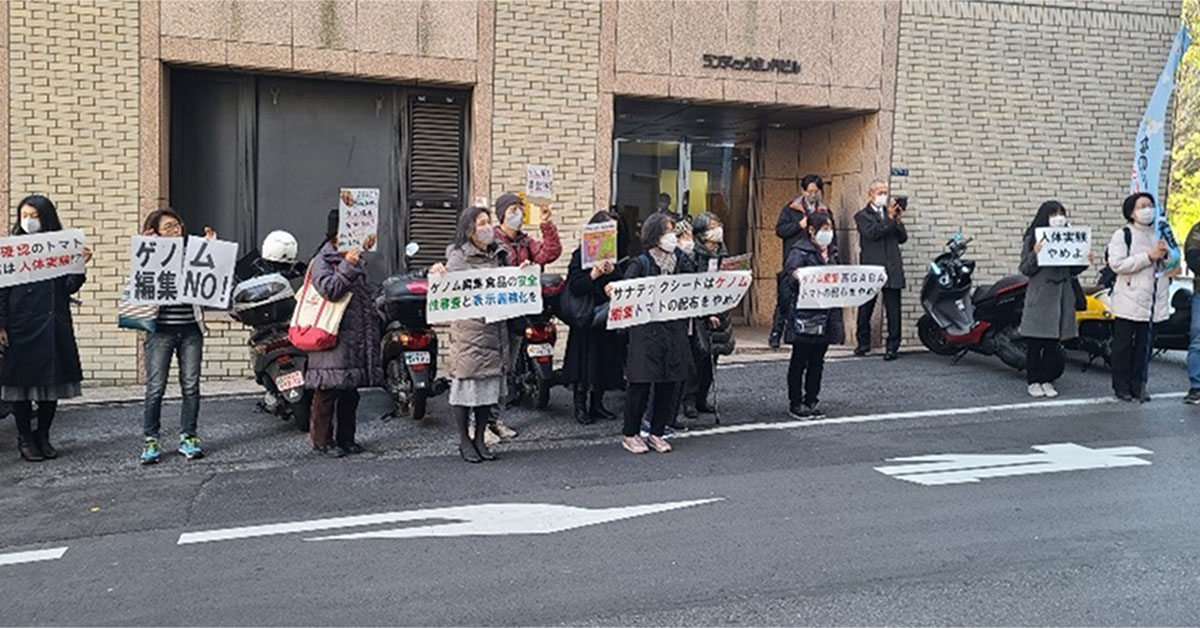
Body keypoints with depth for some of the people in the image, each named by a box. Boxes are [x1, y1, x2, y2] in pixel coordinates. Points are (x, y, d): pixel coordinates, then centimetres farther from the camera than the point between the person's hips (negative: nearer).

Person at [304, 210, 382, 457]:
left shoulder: (358, 260, 17)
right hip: (332, 338, -8)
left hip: (356, 339, 8)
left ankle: (346, 438, 20)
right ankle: (321, 441, 6)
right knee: (328, 391, -3)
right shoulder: (322, 260, -7)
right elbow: (330, 290, -18)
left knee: (350, 392, 12)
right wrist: (347, 267, -22)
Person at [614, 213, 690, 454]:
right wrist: (613, 290, -35)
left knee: (669, 384, 8)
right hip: (646, 331, -5)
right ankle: (630, 434, 14)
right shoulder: (640, 263, -4)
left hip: (675, 330, 5)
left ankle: (657, 433, 22)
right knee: (641, 383, -1)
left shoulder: (681, 260, 10)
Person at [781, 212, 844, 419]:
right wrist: (797, 276, -43)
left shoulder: (831, 252, 17)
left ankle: (812, 401, 21)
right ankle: (795, 404, 9)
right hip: (805, 314, -7)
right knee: (800, 360, 2)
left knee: (817, 360, 12)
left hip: (826, 313, 7)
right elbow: (791, 270, -21)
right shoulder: (800, 251, -7)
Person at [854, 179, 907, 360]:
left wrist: (898, 220, -4)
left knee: (893, 311, 0)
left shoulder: (890, 213, 16)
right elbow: (871, 233, -13)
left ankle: (892, 347, 5)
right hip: (871, 268, -3)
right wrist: (889, 218, -17)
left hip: (892, 269, 3)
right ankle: (863, 343, 21)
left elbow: (902, 238, 11)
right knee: (865, 309, 6)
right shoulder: (862, 216, 5)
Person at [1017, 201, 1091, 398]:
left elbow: (1072, 270, 14)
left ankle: (1047, 380, 17)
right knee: (1035, 342, 1)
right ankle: (1033, 381, 11)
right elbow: (1025, 269, -6)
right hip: (1039, 297, -4)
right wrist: (1034, 255, -23)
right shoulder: (1033, 239, -3)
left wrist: (1085, 262, -4)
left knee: (1054, 341, 7)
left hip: (1061, 297, 4)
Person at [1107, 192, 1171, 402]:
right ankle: (1121, 386, 9)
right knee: (1123, 345, 1)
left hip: (1150, 300, 5)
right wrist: (1149, 256, -16)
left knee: (1143, 345, 8)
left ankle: (1138, 385, 15)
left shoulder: (1158, 234, 15)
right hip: (1128, 300, -5)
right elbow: (1117, 264, -16)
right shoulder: (1122, 235, -3)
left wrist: (1164, 255, 0)